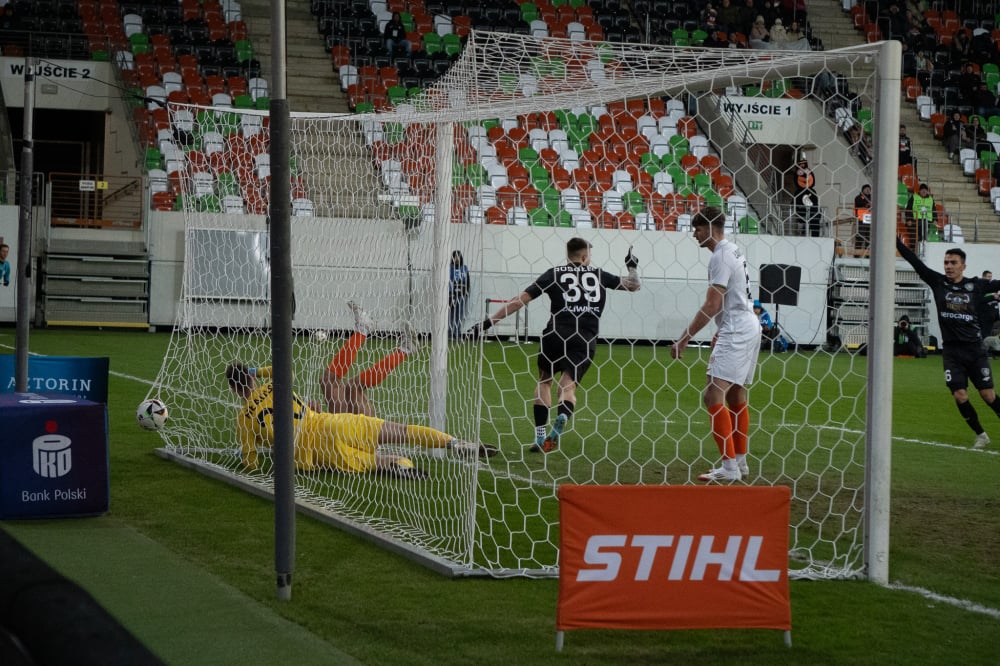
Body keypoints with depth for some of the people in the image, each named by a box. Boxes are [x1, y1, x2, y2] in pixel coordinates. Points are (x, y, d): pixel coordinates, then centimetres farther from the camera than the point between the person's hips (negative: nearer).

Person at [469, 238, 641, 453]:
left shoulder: (554, 273, 10)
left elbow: (520, 300, 3)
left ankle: (540, 437, 12)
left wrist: (488, 322, 4)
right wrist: (632, 266, 48)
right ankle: (562, 417, -32)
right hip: (586, 341, 1)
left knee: (544, 380, 19)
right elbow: (634, 285, 26)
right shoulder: (599, 275, 15)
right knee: (568, 385, 3)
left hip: (556, 335, -1)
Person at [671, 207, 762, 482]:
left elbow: (712, 306, -19)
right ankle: (740, 462, 26)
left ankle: (730, 467, -19)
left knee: (713, 395, -15)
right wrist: (722, 330, 31)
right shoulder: (734, 251, 16)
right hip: (748, 327, 11)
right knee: (736, 396, 18)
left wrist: (685, 338, -17)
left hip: (737, 332, -11)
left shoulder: (720, 257, -15)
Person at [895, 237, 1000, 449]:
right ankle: (981, 435, 13)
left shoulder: (976, 285, 1)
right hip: (951, 350, 1)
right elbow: (914, 261, -4)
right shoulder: (938, 282, 1)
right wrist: (895, 239, -10)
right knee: (960, 395, -4)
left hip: (975, 349, -1)